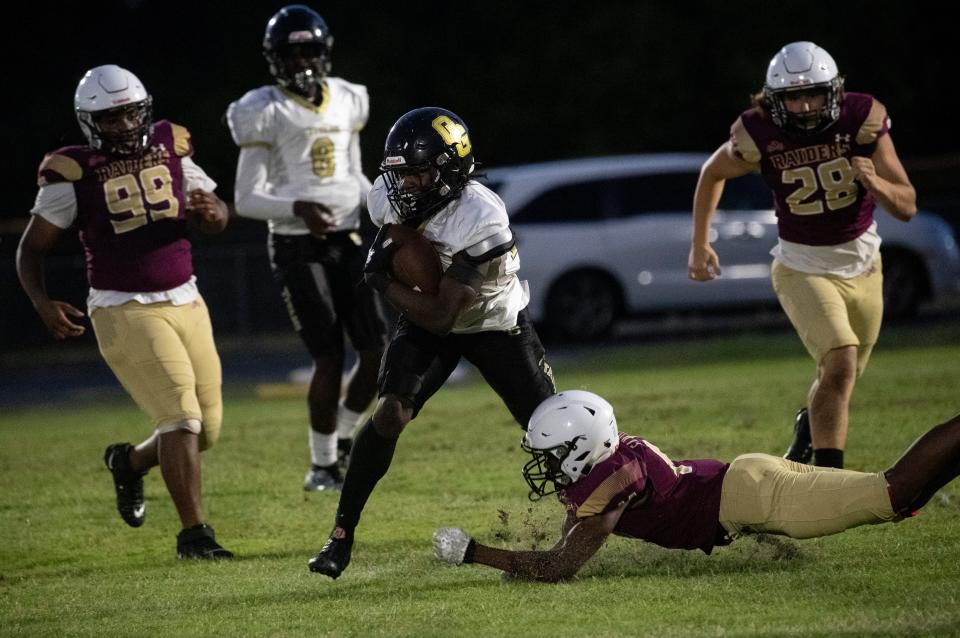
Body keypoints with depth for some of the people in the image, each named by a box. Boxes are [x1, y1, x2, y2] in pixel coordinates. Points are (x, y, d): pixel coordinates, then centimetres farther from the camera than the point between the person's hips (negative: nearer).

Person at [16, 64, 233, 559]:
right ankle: (193, 533, -5)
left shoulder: (169, 148, 5)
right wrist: (43, 303, -18)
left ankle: (129, 462, 36)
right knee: (181, 417, -15)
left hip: (186, 302, 5)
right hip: (125, 311, -5)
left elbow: (215, 216, 14)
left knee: (206, 429, 7)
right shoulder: (74, 173, -7)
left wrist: (211, 211, -11)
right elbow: (31, 249, -1)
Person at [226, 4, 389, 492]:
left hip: (347, 240, 5)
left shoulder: (347, 103, 10)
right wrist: (297, 208, -23)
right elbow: (246, 200, -7)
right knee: (329, 359, -7)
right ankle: (322, 464, 10)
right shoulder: (265, 114, -7)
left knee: (377, 351, -3)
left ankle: (344, 434, 23)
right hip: (296, 246, -5)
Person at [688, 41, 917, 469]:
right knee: (840, 365, -23)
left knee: (842, 375, 17)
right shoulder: (760, 136, -19)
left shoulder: (861, 122, -17)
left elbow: (906, 207, -13)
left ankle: (807, 430, 49)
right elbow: (713, 173, 5)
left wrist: (874, 182, -33)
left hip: (863, 266, 3)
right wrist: (700, 244, 4)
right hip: (803, 269, -3)